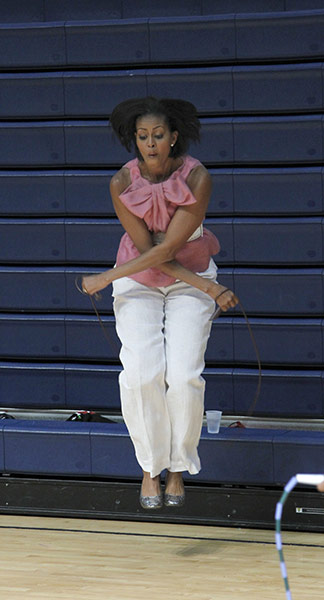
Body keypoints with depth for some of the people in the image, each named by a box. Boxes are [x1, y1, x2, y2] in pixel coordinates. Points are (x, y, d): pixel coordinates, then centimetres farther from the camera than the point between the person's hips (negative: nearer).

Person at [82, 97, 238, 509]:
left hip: (191, 279, -1)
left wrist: (105, 279, -20)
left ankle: (177, 470, 3)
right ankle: (150, 469, 1)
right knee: (142, 373, -18)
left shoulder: (197, 178, -21)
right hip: (139, 279, 1)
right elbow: (147, 249, -16)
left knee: (184, 375, -17)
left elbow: (167, 249, -22)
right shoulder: (122, 183, -17)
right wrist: (210, 289, -20)